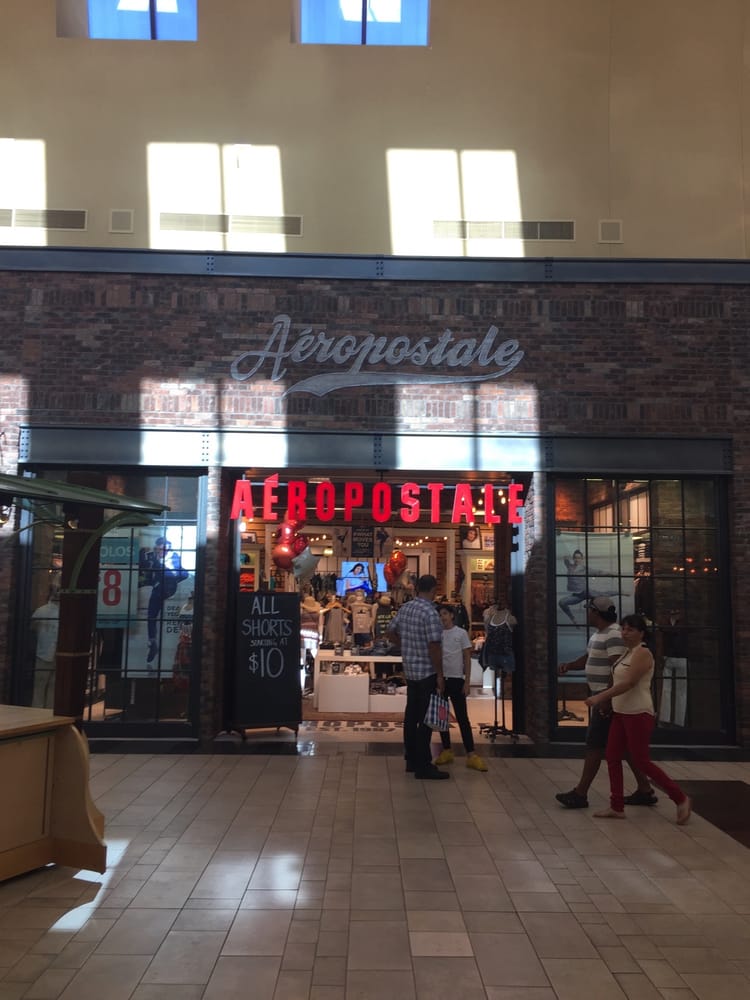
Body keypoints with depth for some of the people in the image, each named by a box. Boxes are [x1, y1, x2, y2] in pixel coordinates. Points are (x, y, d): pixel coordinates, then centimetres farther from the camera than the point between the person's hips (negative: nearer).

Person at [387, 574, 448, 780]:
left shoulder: (405, 608, 5)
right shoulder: (430, 613, -19)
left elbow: (391, 634, 14)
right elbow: (434, 647, -21)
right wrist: (440, 675, -15)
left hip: (410, 671, 8)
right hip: (427, 672, -8)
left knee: (411, 715, 14)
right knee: (426, 719, -1)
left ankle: (411, 760, 24)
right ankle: (423, 767, 3)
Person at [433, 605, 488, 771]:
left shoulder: (461, 633, -2)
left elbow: (467, 659, -2)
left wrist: (467, 681, -7)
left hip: (456, 679, -3)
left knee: (462, 718, -3)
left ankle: (471, 754, -3)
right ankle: (447, 751, 19)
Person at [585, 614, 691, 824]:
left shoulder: (642, 653, -14)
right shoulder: (628, 652, 14)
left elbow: (628, 683, -23)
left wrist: (599, 697, -24)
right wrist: (604, 699, 14)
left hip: (638, 714, -9)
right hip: (621, 713, 9)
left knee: (641, 761, -3)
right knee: (612, 757, 6)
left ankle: (681, 799, 11)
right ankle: (617, 807, 13)